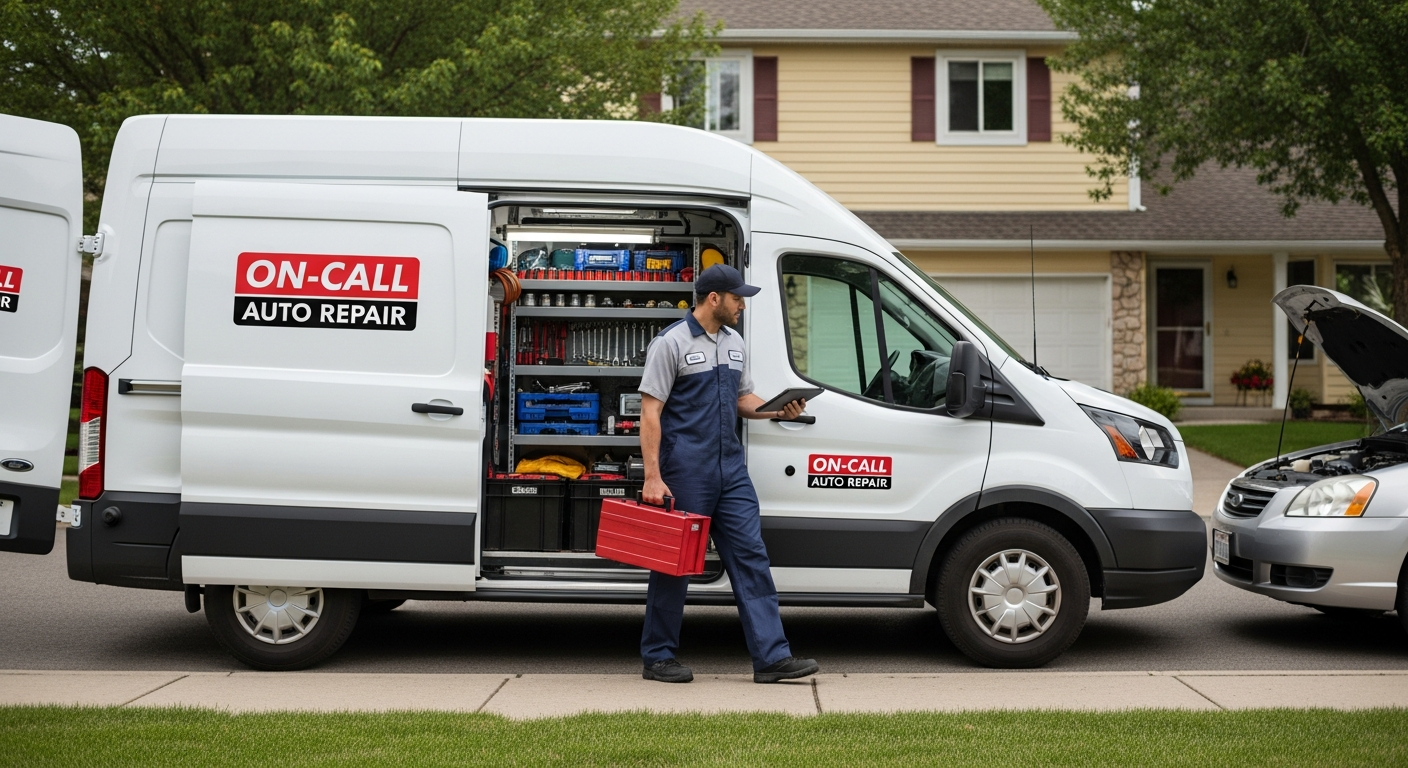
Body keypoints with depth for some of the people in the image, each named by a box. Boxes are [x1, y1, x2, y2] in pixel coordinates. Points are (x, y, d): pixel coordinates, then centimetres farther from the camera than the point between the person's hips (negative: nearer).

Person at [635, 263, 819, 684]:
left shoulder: (734, 343, 13)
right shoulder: (671, 343, -9)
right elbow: (650, 413, -12)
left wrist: (777, 411, 1)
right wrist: (652, 477, -18)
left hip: (730, 468, 7)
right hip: (685, 471, -7)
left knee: (751, 556, 2)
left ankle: (771, 656, 2)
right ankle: (658, 657, 14)